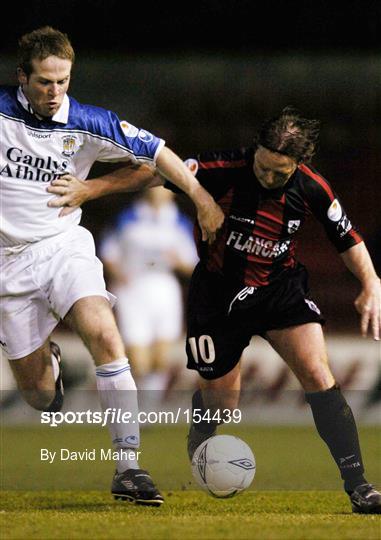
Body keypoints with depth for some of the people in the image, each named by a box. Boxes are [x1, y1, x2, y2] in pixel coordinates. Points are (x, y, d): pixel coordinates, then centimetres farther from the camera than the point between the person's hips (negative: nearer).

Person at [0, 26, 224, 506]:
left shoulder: (87, 124, -6)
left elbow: (153, 150, 1)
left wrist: (202, 198, -4)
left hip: (64, 245, 0)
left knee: (104, 335, -28)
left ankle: (127, 467, -26)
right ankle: (46, 361, 46)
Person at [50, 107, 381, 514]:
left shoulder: (310, 187, -14)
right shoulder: (228, 169, -24)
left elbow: (348, 239, 1)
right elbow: (162, 171, -26)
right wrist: (94, 187, -36)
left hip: (281, 287, 2)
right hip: (218, 293, -2)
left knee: (318, 376, -18)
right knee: (220, 404, 6)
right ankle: (195, 456, 43)